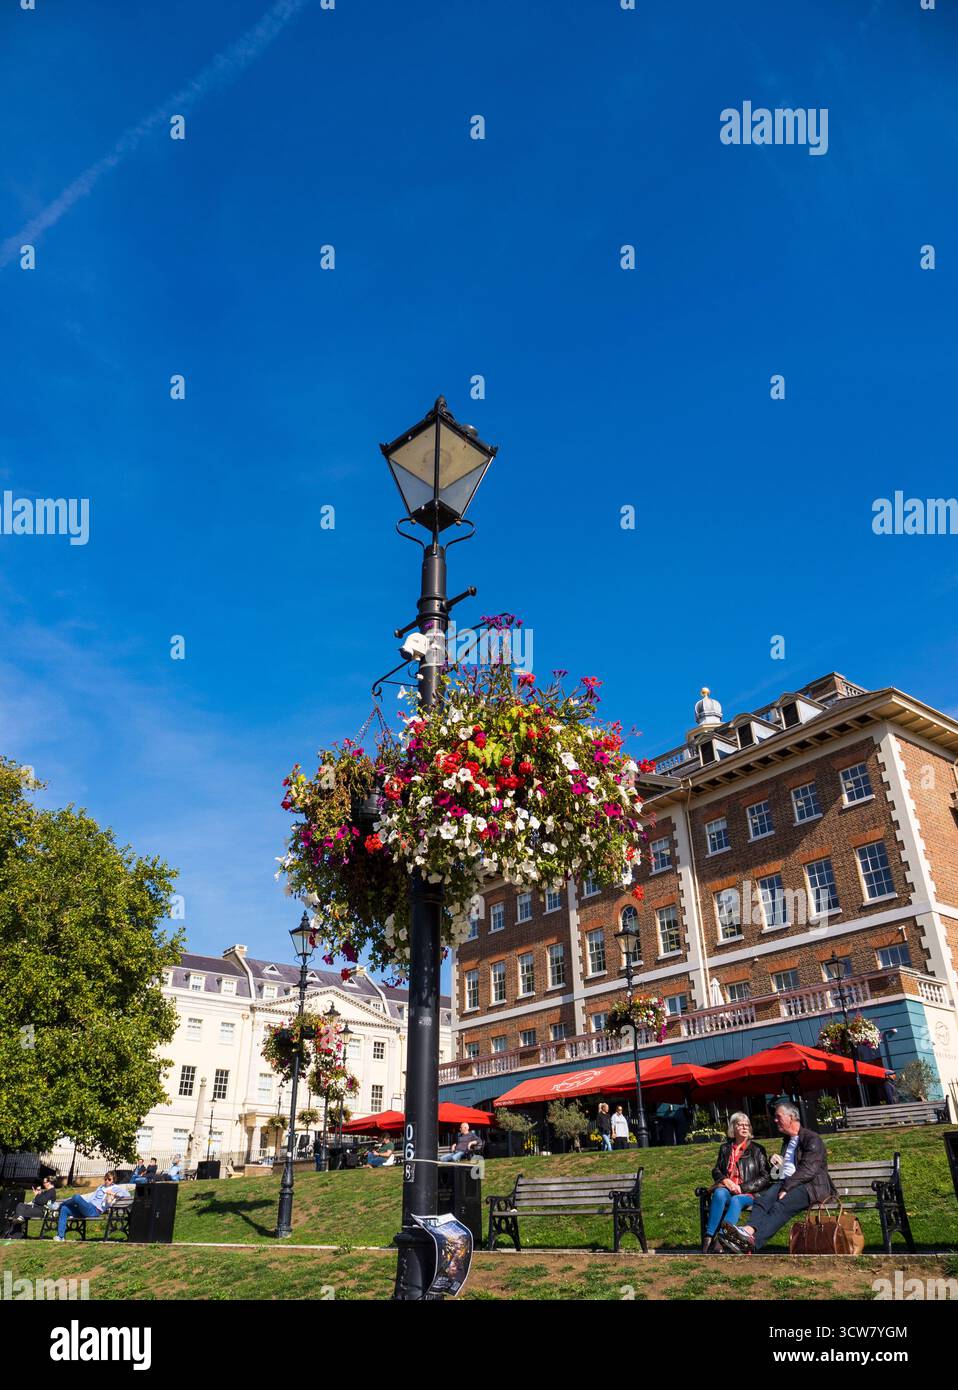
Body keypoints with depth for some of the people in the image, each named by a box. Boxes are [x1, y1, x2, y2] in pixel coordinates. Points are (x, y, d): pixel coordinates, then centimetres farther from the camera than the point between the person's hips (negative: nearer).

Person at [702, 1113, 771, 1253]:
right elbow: (716, 1170, 22)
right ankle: (708, 1239, -43)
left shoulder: (757, 1149, 11)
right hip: (727, 1188, 2)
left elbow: (765, 1177, 5)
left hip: (748, 1193, -2)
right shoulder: (725, 1148, 20)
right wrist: (725, 1180, -3)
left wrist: (742, 1187, -7)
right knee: (719, 1193, -35)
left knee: (736, 1200, -38)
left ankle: (719, 1243, -52)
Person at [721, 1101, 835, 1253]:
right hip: (785, 1183, 7)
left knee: (780, 1206, -35)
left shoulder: (812, 1139, 1)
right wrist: (776, 1162, 12)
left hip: (810, 1185, -7)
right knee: (761, 1200, -26)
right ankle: (750, 1230, -54)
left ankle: (751, 1243, -56)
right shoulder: (787, 1140, 28)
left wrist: (786, 1188, -21)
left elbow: (808, 1169, -13)